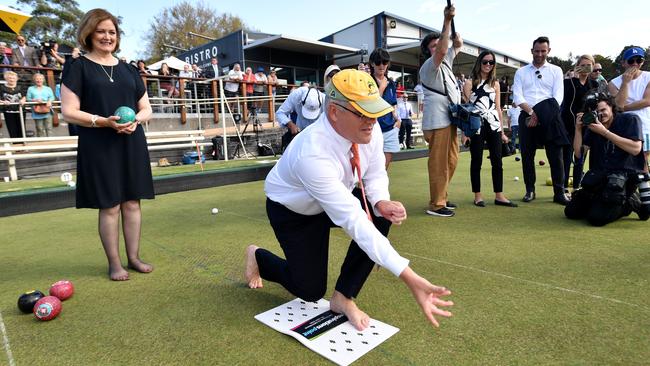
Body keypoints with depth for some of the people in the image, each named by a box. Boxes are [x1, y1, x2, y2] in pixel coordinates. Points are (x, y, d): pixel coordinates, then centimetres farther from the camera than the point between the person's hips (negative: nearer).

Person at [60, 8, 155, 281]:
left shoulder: (128, 70, 14)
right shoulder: (79, 67, 1)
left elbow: (146, 108, 15)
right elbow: (69, 112, -4)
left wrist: (136, 120, -7)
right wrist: (104, 121, -19)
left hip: (132, 145, 4)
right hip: (99, 147, -4)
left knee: (132, 203, 7)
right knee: (109, 206, 0)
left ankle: (133, 257, 20)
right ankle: (114, 263, 15)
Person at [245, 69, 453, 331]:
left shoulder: (369, 130, -21)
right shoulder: (312, 154, -42)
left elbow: (375, 174, -3)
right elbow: (353, 221, -45)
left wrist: (381, 202, -28)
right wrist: (409, 278, -47)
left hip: (337, 199, 6)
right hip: (292, 211, -5)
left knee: (381, 217, -22)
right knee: (311, 291, -1)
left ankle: (343, 297, -5)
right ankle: (257, 256, 28)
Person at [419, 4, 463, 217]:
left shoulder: (446, 62, 19)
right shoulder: (429, 65, -8)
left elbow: (458, 45, 25)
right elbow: (442, 51, -27)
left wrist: (453, 25, 5)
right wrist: (447, 21, -27)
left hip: (448, 119, 10)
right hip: (437, 121, -10)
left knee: (451, 160, 14)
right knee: (438, 163, -9)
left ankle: (441, 198, 23)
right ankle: (435, 205, -5)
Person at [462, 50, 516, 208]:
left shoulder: (495, 83, 15)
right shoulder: (470, 83, 2)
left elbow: (498, 108, 16)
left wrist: (502, 131, 13)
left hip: (494, 126, 4)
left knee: (497, 161, 3)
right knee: (477, 161, 2)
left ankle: (499, 196, 11)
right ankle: (477, 196, 11)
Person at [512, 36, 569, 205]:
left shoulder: (556, 70, 10)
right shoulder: (521, 72, 13)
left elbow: (558, 96, -1)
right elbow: (517, 96, 0)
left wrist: (540, 114, -14)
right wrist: (531, 112, -14)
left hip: (549, 118, -1)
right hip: (527, 116, 1)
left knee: (555, 155, -3)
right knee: (527, 155, 4)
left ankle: (559, 192, 3)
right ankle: (530, 190, 15)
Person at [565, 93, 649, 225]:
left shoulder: (630, 120, -1)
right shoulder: (593, 126, 12)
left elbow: (635, 149, -16)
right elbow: (579, 153, 4)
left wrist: (604, 132, -18)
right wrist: (578, 129, -6)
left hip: (625, 176, -5)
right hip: (600, 178, 5)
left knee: (596, 217, -22)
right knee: (571, 212, -5)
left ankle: (630, 202, 5)